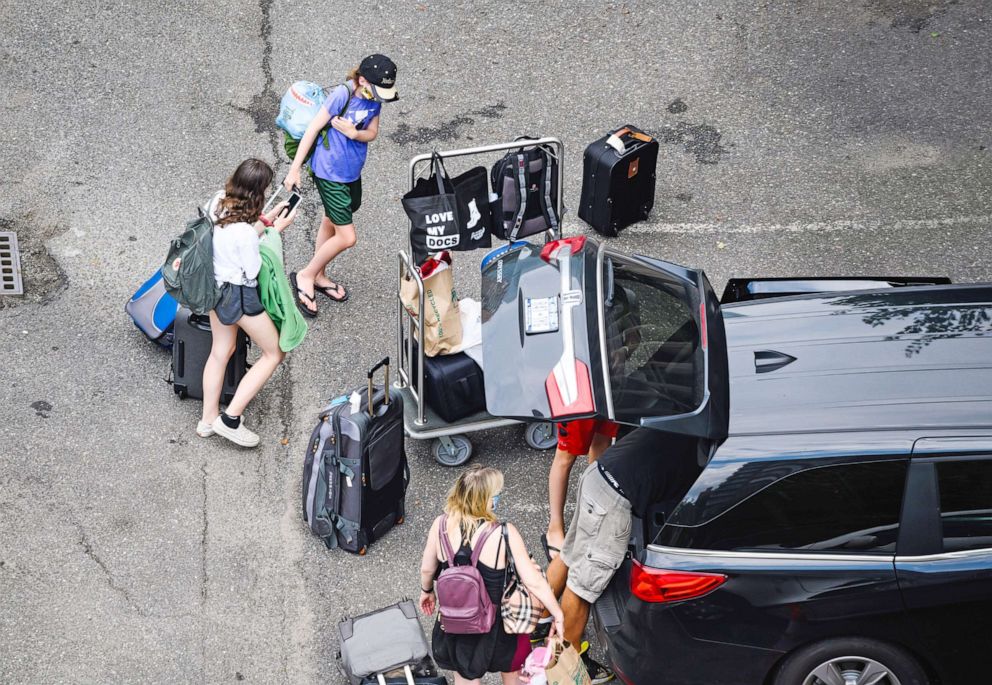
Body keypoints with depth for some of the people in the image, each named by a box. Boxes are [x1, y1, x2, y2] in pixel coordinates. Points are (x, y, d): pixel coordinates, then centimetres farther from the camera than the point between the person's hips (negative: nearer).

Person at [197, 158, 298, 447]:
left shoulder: (218, 201, -11)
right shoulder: (244, 231, -35)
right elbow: (253, 270, -19)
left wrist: (267, 218, 3)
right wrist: (275, 229, -17)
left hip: (215, 285, 8)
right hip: (239, 295, -8)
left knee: (220, 351, 24)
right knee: (274, 354, 12)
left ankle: (208, 419, 35)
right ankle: (231, 418, 9)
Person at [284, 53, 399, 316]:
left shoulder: (375, 97, -5)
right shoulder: (343, 94, -25)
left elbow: (372, 133, 1)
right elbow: (313, 128, -19)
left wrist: (354, 133, -24)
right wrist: (294, 169, -17)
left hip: (352, 171, 8)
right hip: (330, 173, -8)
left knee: (331, 223, 24)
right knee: (347, 237, -5)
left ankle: (318, 276, 43)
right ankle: (305, 276, 14)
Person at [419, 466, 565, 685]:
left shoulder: (441, 525, -20)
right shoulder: (504, 534, -29)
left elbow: (427, 569, -4)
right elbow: (533, 582, -24)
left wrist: (426, 591, 17)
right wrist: (558, 616, -11)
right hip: (497, 623, -2)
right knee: (511, 666, 29)